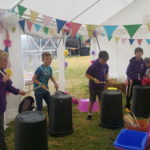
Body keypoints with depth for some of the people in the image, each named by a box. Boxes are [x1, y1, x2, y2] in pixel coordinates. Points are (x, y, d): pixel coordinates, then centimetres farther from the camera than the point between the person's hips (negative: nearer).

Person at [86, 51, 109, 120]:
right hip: (93, 86, -4)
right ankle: (89, 114, 23)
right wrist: (94, 79, -23)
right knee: (92, 101, 7)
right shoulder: (93, 66, -20)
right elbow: (87, 74, -13)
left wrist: (106, 78, -4)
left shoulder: (106, 66, -4)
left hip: (101, 86, 4)